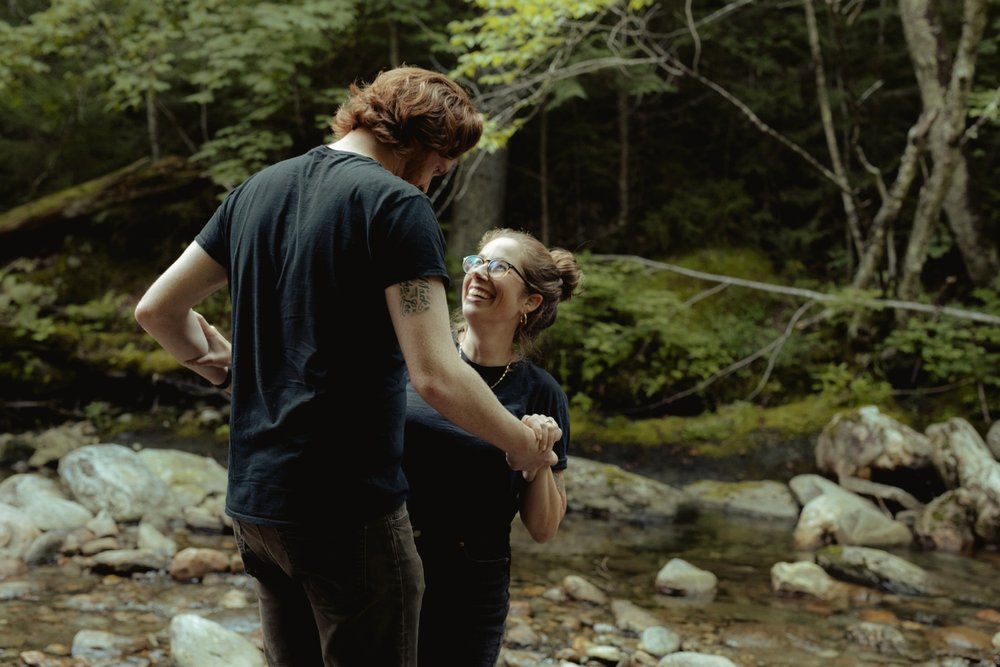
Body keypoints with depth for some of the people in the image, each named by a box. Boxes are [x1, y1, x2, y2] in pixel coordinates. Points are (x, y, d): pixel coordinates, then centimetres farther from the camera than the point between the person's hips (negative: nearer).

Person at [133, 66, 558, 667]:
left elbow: (158, 309, 16)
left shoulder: (258, 189, 11)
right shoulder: (398, 204, -12)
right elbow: (436, 376, -19)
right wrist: (525, 446, -4)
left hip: (254, 500, 8)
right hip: (349, 505, -8)